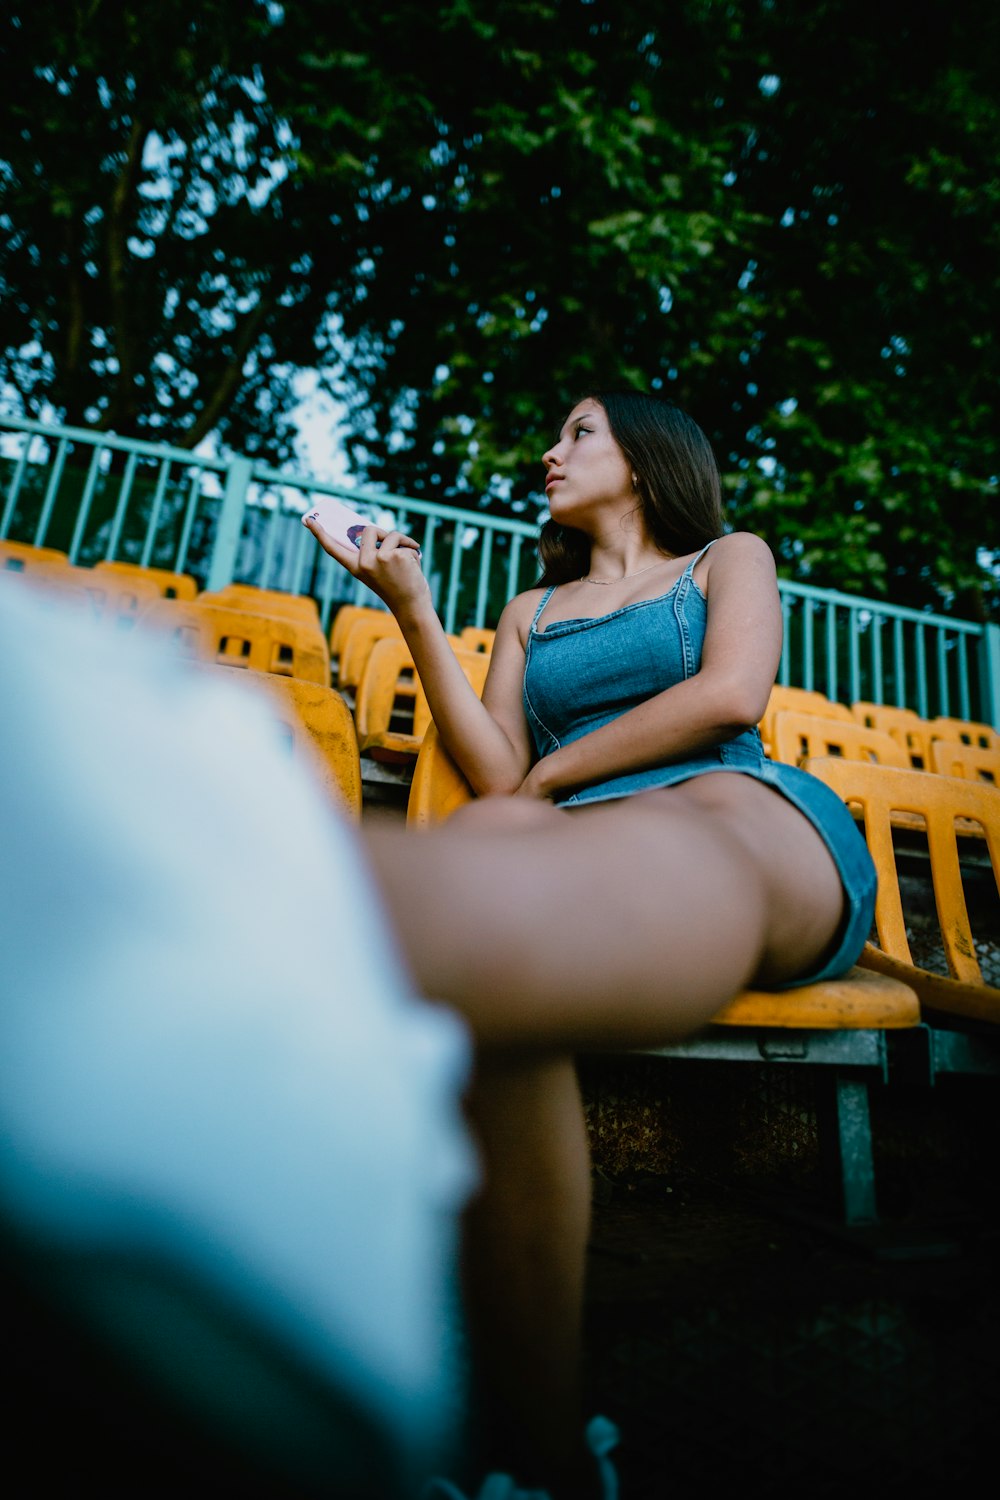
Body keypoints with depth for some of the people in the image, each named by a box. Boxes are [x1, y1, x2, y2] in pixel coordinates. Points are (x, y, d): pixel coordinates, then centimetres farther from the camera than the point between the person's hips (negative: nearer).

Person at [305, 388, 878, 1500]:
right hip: (586, 845, 2)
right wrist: (412, 611, 12)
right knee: (485, 842, -37)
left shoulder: (728, 557, 27)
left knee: (678, 843, -40)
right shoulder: (530, 612, 34)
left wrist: (553, 775, 4)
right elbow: (497, 777, 16)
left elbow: (733, 695, 4)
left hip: (756, 823, -1)